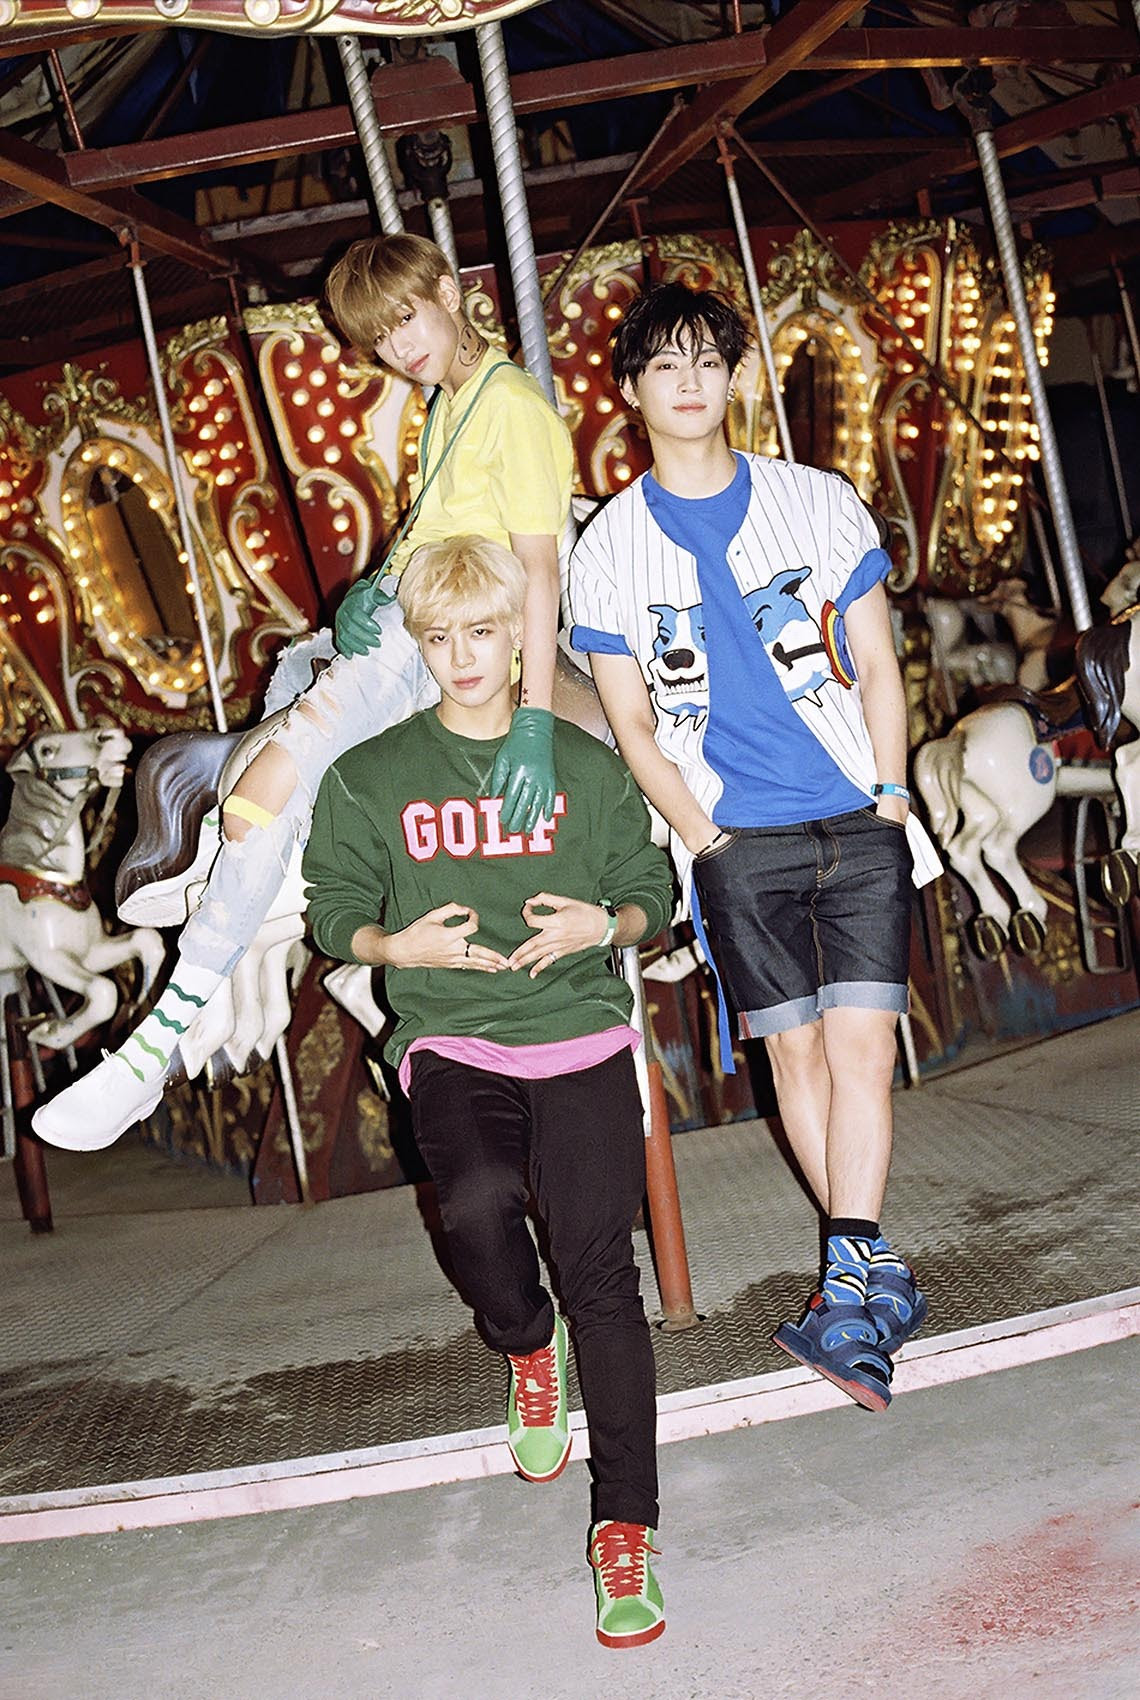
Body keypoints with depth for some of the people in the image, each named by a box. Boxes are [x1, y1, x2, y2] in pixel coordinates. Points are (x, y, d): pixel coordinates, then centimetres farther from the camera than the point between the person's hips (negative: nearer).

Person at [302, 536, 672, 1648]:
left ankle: (625, 1529, -2)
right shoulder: (369, 777, 9)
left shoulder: (584, 765, 10)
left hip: (580, 1034, 0)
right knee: (478, 1200, -30)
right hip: (451, 1043, 0)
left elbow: (651, 891, 15)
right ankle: (526, 1348, 6)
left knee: (600, 1270, -12)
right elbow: (334, 910, 13)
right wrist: (400, 944, -8)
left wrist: (604, 924, -7)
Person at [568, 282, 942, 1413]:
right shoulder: (609, 546, 3)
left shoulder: (821, 503, 6)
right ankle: (879, 1280, 12)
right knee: (796, 1052, 1)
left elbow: (878, 668, 9)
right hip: (737, 839, 0)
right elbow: (630, 724, 4)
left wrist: (890, 799, -2)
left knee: (860, 1039, -10)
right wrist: (706, 842, -5)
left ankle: (848, 1286, -12)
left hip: (859, 821, 0)